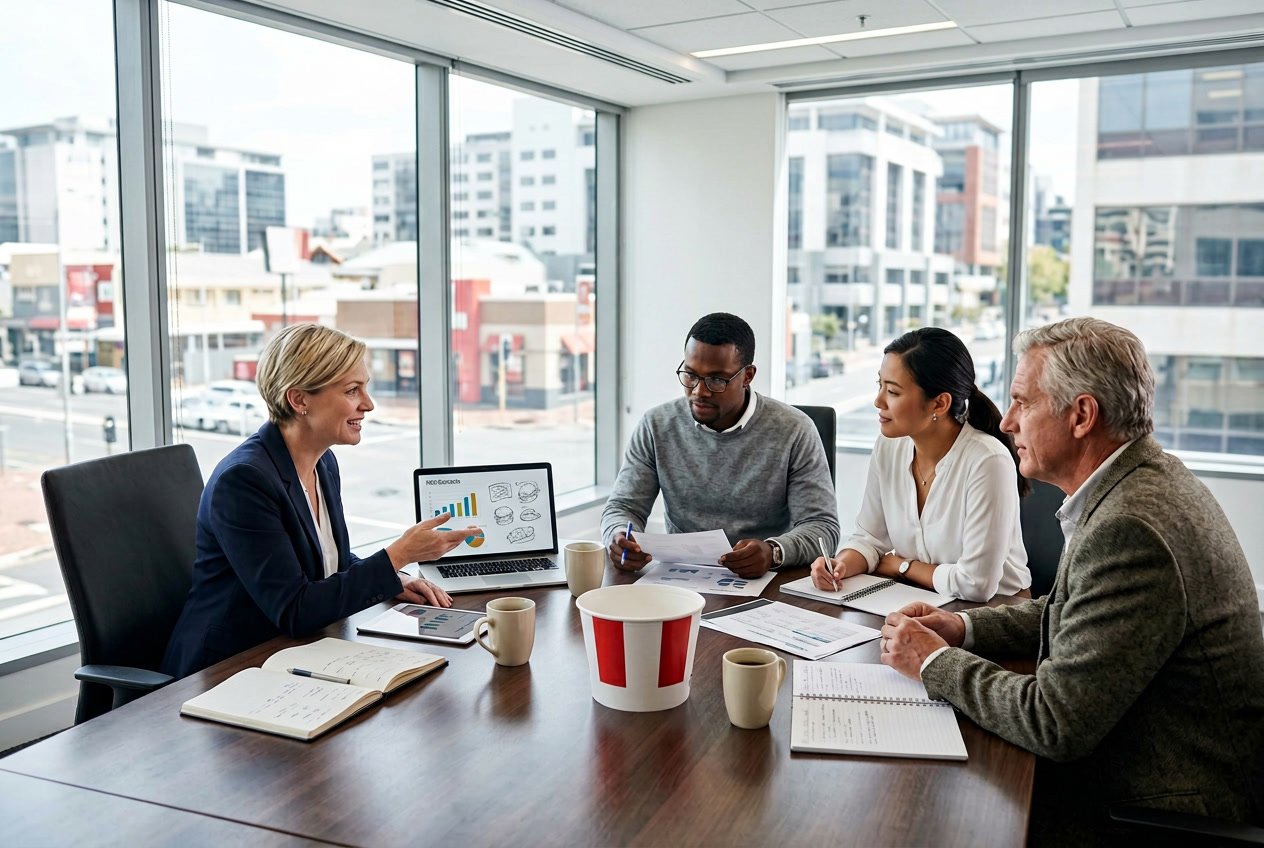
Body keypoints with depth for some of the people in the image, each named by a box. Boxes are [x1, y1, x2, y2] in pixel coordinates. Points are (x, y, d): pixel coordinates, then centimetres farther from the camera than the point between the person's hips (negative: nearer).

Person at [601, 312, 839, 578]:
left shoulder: (794, 432, -7)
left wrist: (773, 552, -29)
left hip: (764, 583, 0)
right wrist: (619, 538, -20)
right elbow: (623, 507, 4)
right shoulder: (656, 426, 1)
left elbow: (822, 525, -8)